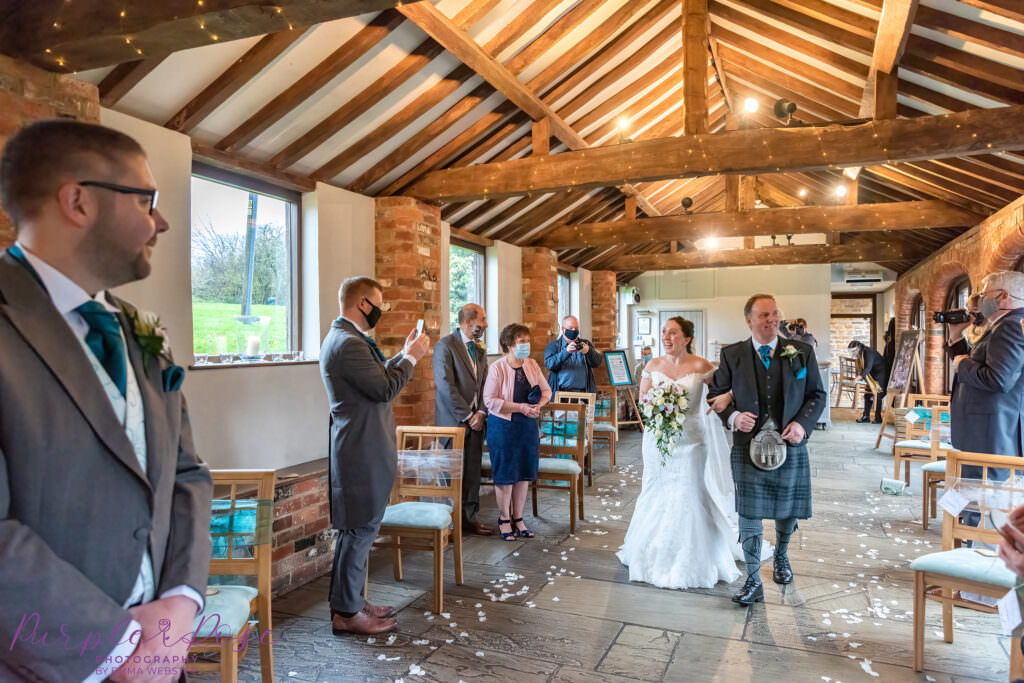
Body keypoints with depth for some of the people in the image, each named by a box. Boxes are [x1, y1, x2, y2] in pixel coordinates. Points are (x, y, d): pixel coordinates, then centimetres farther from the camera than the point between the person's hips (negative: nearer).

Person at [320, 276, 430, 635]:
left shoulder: (345, 338, 14)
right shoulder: (348, 343, -20)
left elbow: (377, 378, 18)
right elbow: (385, 389, -22)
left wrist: (405, 354, 12)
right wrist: (411, 356, -10)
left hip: (362, 449, 11)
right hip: (361, 453, -11)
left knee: (359, 529, 18)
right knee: (360, 530, -1)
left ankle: (350, 600, 30)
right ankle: (346, 612, 12)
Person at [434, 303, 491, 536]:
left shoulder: (480, 348, 12)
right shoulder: (445, 346, -10)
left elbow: (485, 383, 11)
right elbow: (446, 386, -15)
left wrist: (481, 412, -4)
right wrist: (467, 416, -14)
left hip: (476, 419, 6)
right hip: (454, 419, -6)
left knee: (473, 470, 11)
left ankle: (469, 517, 22)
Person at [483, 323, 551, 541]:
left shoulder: (532, 365, 5)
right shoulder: (497, 367, -12)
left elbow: (546, 390, 11)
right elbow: (490, 400, -16)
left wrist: (538, 404, -11)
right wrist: (520, 407, -21)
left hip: (528, 425, 5)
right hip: (503, 426, -5)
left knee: (523, 473, 11)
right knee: (505, 474, 4)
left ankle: (518, 518, 25)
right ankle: (504, 519, 20)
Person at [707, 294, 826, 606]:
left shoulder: (802, 352, 0)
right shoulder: (732, 355, -1)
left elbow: (818, 394, 6)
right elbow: (715, 393, 6)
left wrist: (803, 423, -10)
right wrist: (732, 416, -13)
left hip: (790, 444, 1)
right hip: (748, 445, -1)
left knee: (788, 508, 17)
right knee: (749, 513, -1)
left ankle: (781, 557, 47)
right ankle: (753, 581, 12)